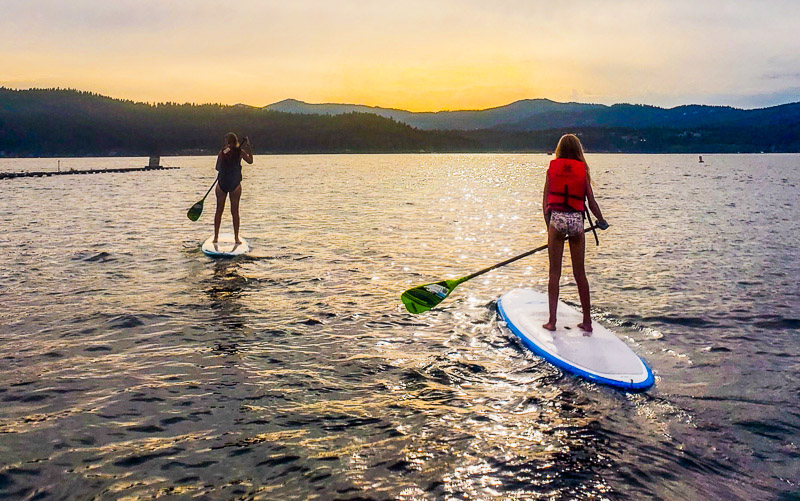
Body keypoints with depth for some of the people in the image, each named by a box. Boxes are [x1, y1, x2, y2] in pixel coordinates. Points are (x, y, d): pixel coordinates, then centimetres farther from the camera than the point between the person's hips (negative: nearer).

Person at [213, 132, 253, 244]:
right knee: (235, 211, 6)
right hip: (235, 184, 0)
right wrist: (249, 147, 19)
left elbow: (218, 168, 1)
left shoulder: (222, 152, -2)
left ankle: (216, 237, 11)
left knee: (219, 210, 10)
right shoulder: (240, 152, -3)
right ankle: (236, 238, 6)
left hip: (222, 183, 0)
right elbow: (250, 161, 13)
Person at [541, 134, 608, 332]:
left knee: (554, 272, 6)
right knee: (580, 273, 10)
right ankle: (587, 321, 15)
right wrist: (602, 222, 23)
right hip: (576, 219, 1)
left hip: (556, 218, -1)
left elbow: (545, 202, 5)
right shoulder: (582, 170, 7)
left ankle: (552, 321, 5)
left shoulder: (552, 169, 7)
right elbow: (591, 201, 7)